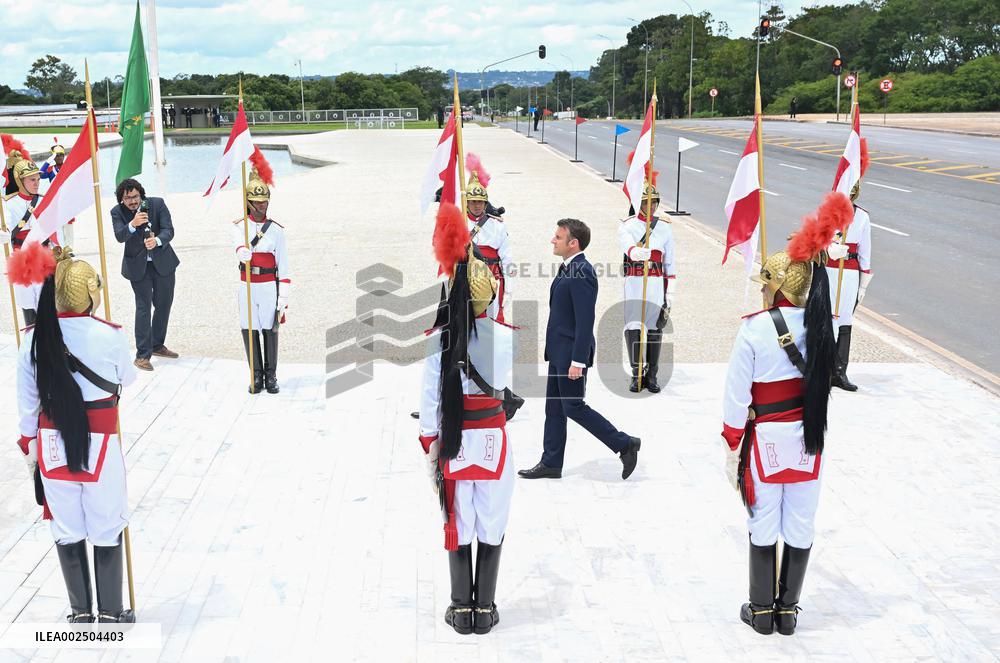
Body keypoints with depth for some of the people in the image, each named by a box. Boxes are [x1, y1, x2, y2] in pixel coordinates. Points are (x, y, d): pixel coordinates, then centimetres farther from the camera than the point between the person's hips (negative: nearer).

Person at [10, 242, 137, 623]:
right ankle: (110, 614, 20)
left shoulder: (34, 340, -5)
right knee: (107, 530, 10)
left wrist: (29, 443, 14)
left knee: (67, 530, 15)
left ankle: (80, 612, 27)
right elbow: (128, 378, 5)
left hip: (53, 445, 3)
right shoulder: (109, 336, -14)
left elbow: (27, 401, 2)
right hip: (99, 445, -3)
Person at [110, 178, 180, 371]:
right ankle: (142, 354, -6)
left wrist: (157, 241, -37)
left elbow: (169, 230, -16)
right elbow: (119, 236, -22)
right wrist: (133, 224, -42)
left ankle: (157, 345, 31)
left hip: (163, 262, 3)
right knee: (144, 306, -9)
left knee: (164, 304, 13)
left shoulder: (157, 204, -9)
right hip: (138, 266, -3)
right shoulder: (117, 212, -8)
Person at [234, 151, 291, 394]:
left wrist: (284, 296, -5)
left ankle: (271, 375, 14)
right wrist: (243, 253, -46)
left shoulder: (276, 229, 3)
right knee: (250, 331, 4)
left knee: (270, 330, 4)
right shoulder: (239, 226, 2)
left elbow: (283, 264, 1)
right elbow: (239, 246, -21)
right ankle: (256, 375, 14)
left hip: (269, 286, 0)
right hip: (246, 286, 1)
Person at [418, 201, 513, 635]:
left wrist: (429, 447, 3)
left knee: (459, 522, 11)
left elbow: (429, 398, -8)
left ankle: (461, 608, 20)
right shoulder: (506, 335, -8)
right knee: (491, 523, 11)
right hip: (493, 435, 1)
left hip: (453, 438, 0)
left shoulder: (438, 339, -12)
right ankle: (485, 609, 19)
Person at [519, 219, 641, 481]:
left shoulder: (581, 273, -20)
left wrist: (578, 360, -24)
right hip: (559, 351, 10)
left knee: (573, 407, -2)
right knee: (554, 407, 12)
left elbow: (585, 320, -23)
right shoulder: (567, 269, 11)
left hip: (572, 353, -10)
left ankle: (625, 444, 8)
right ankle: (550, 464, 20)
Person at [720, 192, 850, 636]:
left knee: (763, 525, 9)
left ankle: (762, 610, 21)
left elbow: (737, 395, -13)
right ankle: (788, 610, 25)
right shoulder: (820, 324, -6)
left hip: (766, 438, -3)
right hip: (808, 438, 3)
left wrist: (732, 446, -1)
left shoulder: (754, 329, -16)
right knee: (801, 525, 13)